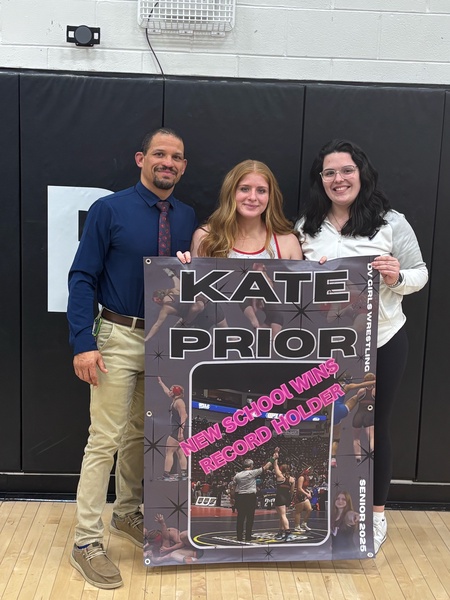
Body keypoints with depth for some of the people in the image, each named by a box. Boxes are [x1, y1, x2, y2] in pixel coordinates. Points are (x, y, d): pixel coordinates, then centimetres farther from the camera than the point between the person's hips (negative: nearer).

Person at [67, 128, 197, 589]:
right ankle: (87, 542, 12)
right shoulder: (109, 209, -7)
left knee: (140, 434, 18)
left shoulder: (187, 218, 6)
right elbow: (82, 278, -10)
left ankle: (127, 514, 37)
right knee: (105, 439, -1)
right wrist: (83, 343, -17)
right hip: (120, 337, -4)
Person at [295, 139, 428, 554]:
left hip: (382, 343, -2)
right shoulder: (306, 227, 4)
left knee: (373, 428, 10)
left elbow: (420, 274, -1)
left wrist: (397, 278, -21)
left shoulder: (391, 222, -5)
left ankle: (377, 513, 30)